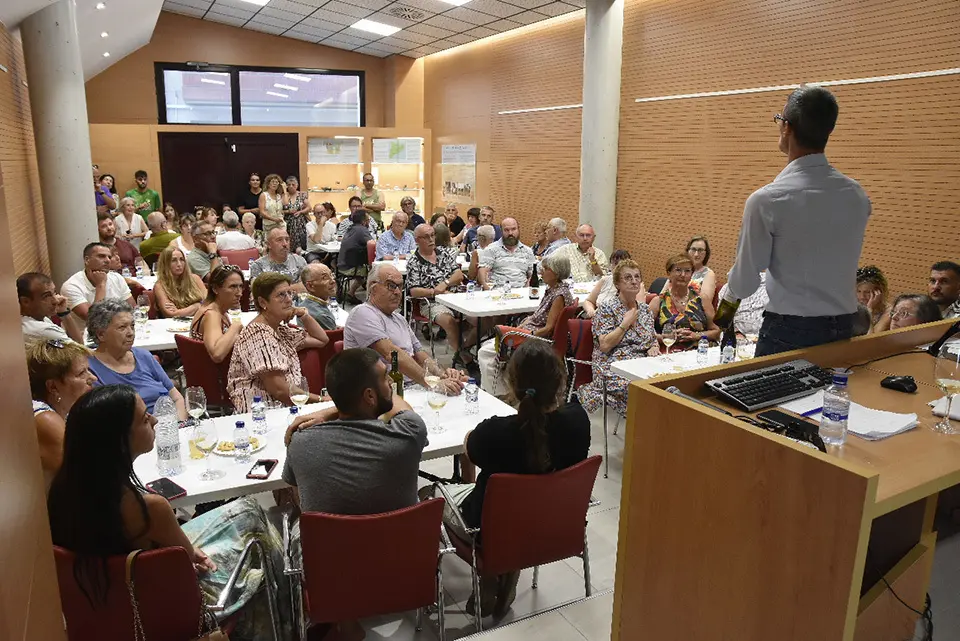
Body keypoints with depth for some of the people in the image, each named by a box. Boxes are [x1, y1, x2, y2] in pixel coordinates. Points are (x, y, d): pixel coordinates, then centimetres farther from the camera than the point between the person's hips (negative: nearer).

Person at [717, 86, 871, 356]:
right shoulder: (857, 196, -1)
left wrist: (728, 301, 11)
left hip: (789, 331, -5)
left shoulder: (767, 200, -18)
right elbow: (845, 263, 9)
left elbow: (746, 280, -10)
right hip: (844, 328, 5)